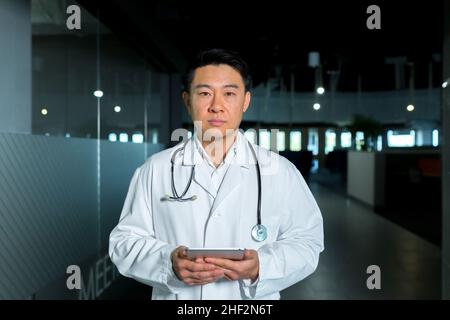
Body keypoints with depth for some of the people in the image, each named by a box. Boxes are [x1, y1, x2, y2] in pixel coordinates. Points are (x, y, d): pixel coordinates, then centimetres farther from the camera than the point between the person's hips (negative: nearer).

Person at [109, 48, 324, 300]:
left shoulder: (280, 171, -6)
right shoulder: (154, 170, -5)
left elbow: (306, 241, -5)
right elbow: (126, 241, -3)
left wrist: (261, 266, -23)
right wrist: (168, 263, -22)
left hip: (254, 294, 0)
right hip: (174, 294, 1)